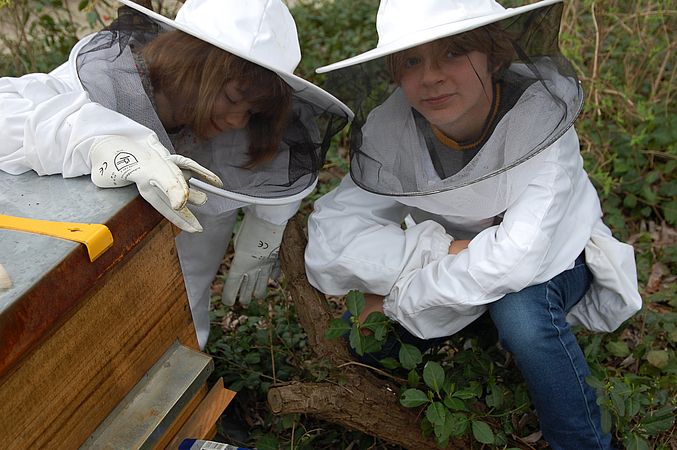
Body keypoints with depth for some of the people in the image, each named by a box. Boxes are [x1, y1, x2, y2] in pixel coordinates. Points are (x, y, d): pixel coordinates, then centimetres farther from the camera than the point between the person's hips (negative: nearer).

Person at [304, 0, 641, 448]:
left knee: (521, 311, -36)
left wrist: (400, 295, -30)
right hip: (459, 265, 4)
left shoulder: (539, 116, -31)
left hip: (551, 255, -3)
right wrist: (442, 253, -38)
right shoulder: (390, 130, -22)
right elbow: (331, 234, -27)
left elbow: (519, 254, -40)